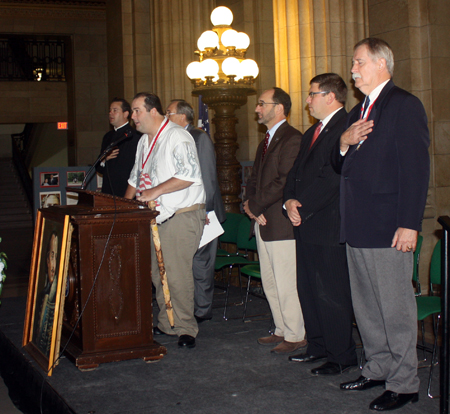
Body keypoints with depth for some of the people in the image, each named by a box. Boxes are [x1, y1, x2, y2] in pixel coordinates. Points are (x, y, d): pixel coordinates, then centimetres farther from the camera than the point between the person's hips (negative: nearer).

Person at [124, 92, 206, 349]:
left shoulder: (177, 137, -11)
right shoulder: (144, 141, 18)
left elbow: (189, 174, -22)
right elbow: (136, 177, 29)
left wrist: (155, 191, -23)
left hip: (182, 215, -9)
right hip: (157, 217, 9)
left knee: (176, 273, -11)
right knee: (158, 273, 9)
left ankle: (185, 328, -1)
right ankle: (167, 325, 19)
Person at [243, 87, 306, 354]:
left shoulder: (292, 139, -13)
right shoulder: (266, 141, 19)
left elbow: (285, 181, -20)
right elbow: (255, 178, 21)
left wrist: (256, 206, -14)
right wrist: (250, 202, 1)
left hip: (281, 222, -10)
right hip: (263, 222, 10)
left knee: (287, 283, -4)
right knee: (270, 283, 14)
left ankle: (296, 336, 7)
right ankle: (283, 330, 25)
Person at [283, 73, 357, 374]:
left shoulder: (346, 128, -13)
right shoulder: (311, 133, 20)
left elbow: (331, 177, -20)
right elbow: (296, 172, 17)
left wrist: (302, 206, -14)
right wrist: (290, 200, -2)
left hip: (329, 226, -10)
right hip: (306, 225, 10)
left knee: (332, 293, -3)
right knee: (308, 289, 15)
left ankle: (342, 357, 8)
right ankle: (319, 346, 28)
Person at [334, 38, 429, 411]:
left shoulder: (404, 105, -8)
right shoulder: (358, 112, 20)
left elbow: (416, 168, -15)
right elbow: (342, 167, 22)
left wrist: (409, 224, -20)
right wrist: (345, 143, 0)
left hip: (388, 226, -9)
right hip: (357, 226, 9)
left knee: (395, 307, -2)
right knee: (366, 305, 15)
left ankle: (404, 383, 8)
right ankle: (378, 369, 27)